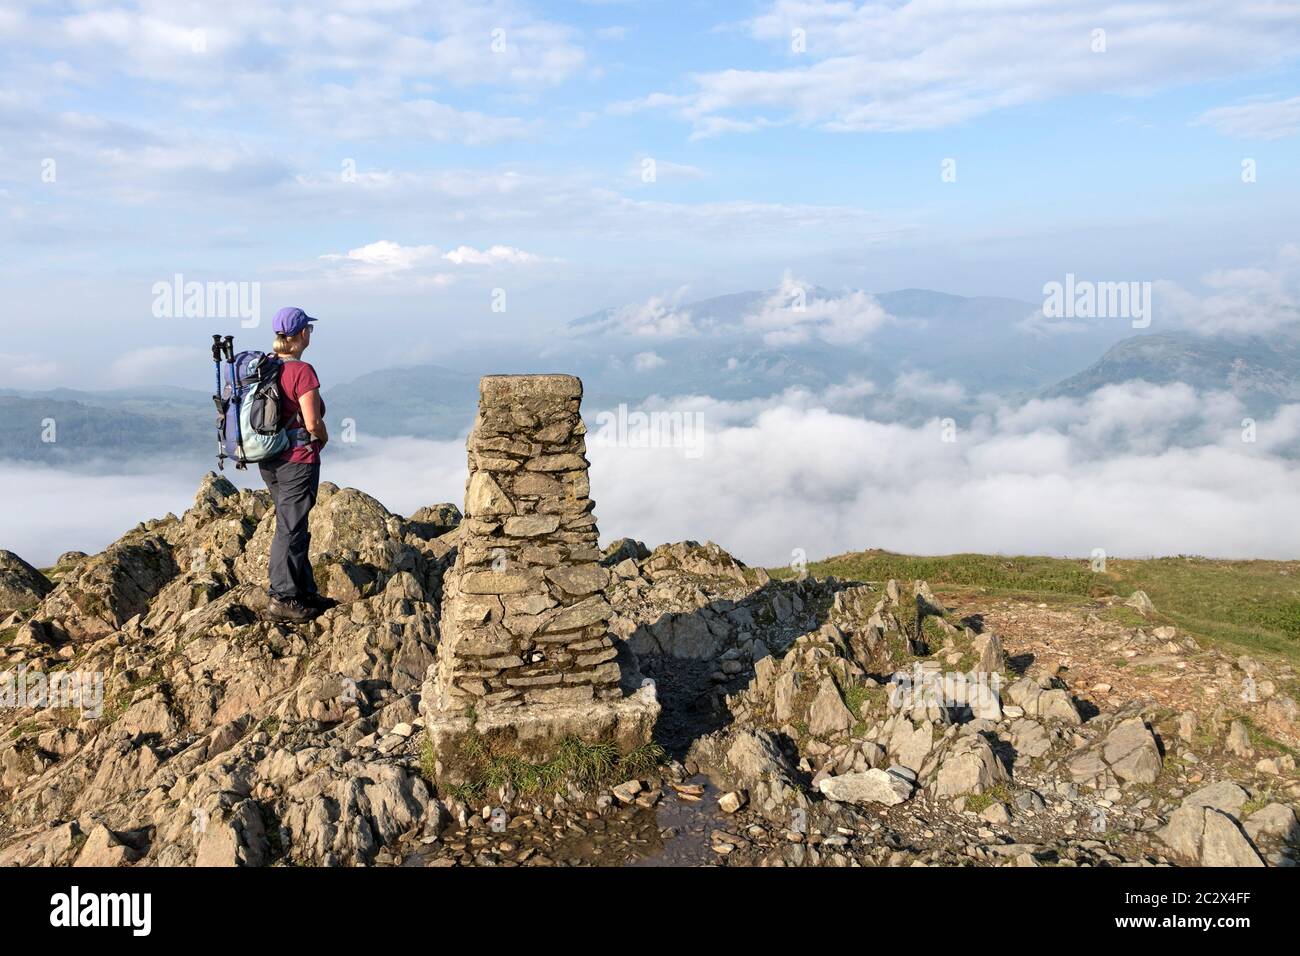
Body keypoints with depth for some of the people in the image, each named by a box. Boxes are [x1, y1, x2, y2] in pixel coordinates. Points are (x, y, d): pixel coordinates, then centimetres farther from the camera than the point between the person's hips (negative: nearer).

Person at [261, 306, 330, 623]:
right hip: (298, 458, -8)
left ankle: (305, 592, 27)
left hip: (268, 460, 8)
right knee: (290, 529, 1)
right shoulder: (302, 371, -17)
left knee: (294, 526, 17)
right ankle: (281, 599, 6)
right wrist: (324, 438, 3)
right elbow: (313, 422, -20)